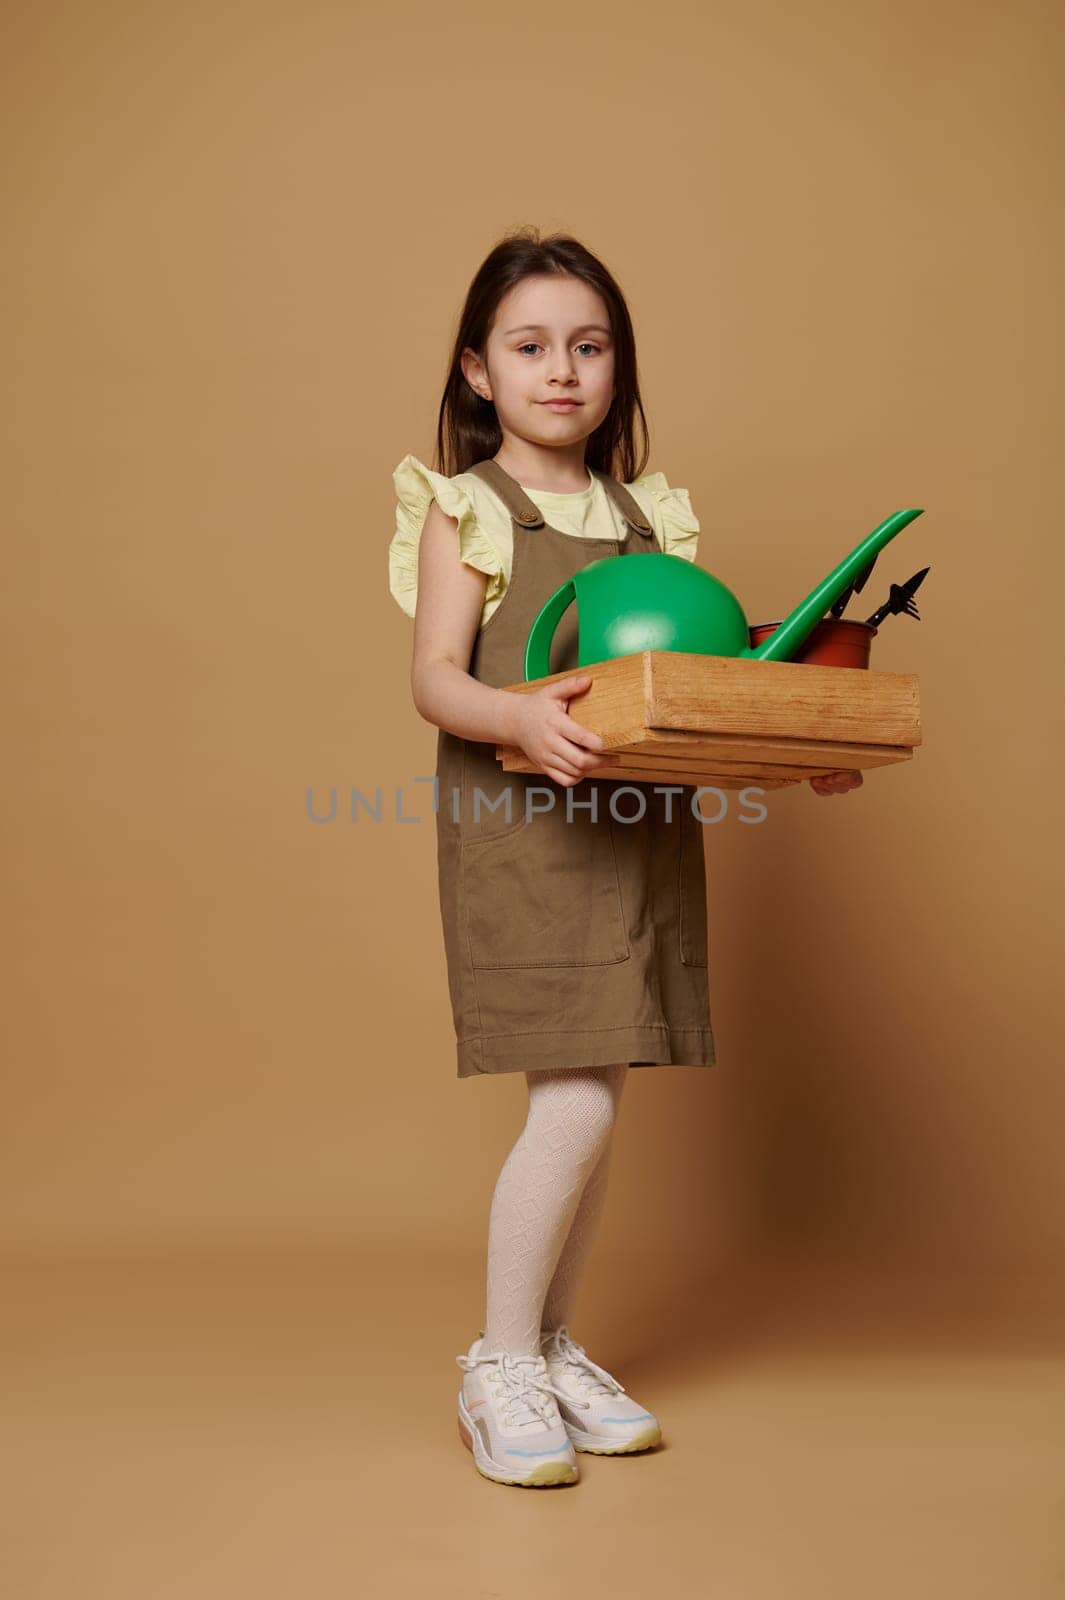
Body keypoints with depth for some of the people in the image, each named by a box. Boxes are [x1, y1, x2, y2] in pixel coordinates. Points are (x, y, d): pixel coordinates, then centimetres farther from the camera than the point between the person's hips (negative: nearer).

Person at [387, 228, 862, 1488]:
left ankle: (554, 1348, 27)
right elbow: (435, 679, -10)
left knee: (594, 1106, 9)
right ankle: (500, 1363, 10)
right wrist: (522, 716, -30)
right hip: (519, 831, -5)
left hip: (640, 835, 5)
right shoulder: (464, 512, 1)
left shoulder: (650, 516, 14)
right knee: (575, 1105, -10)